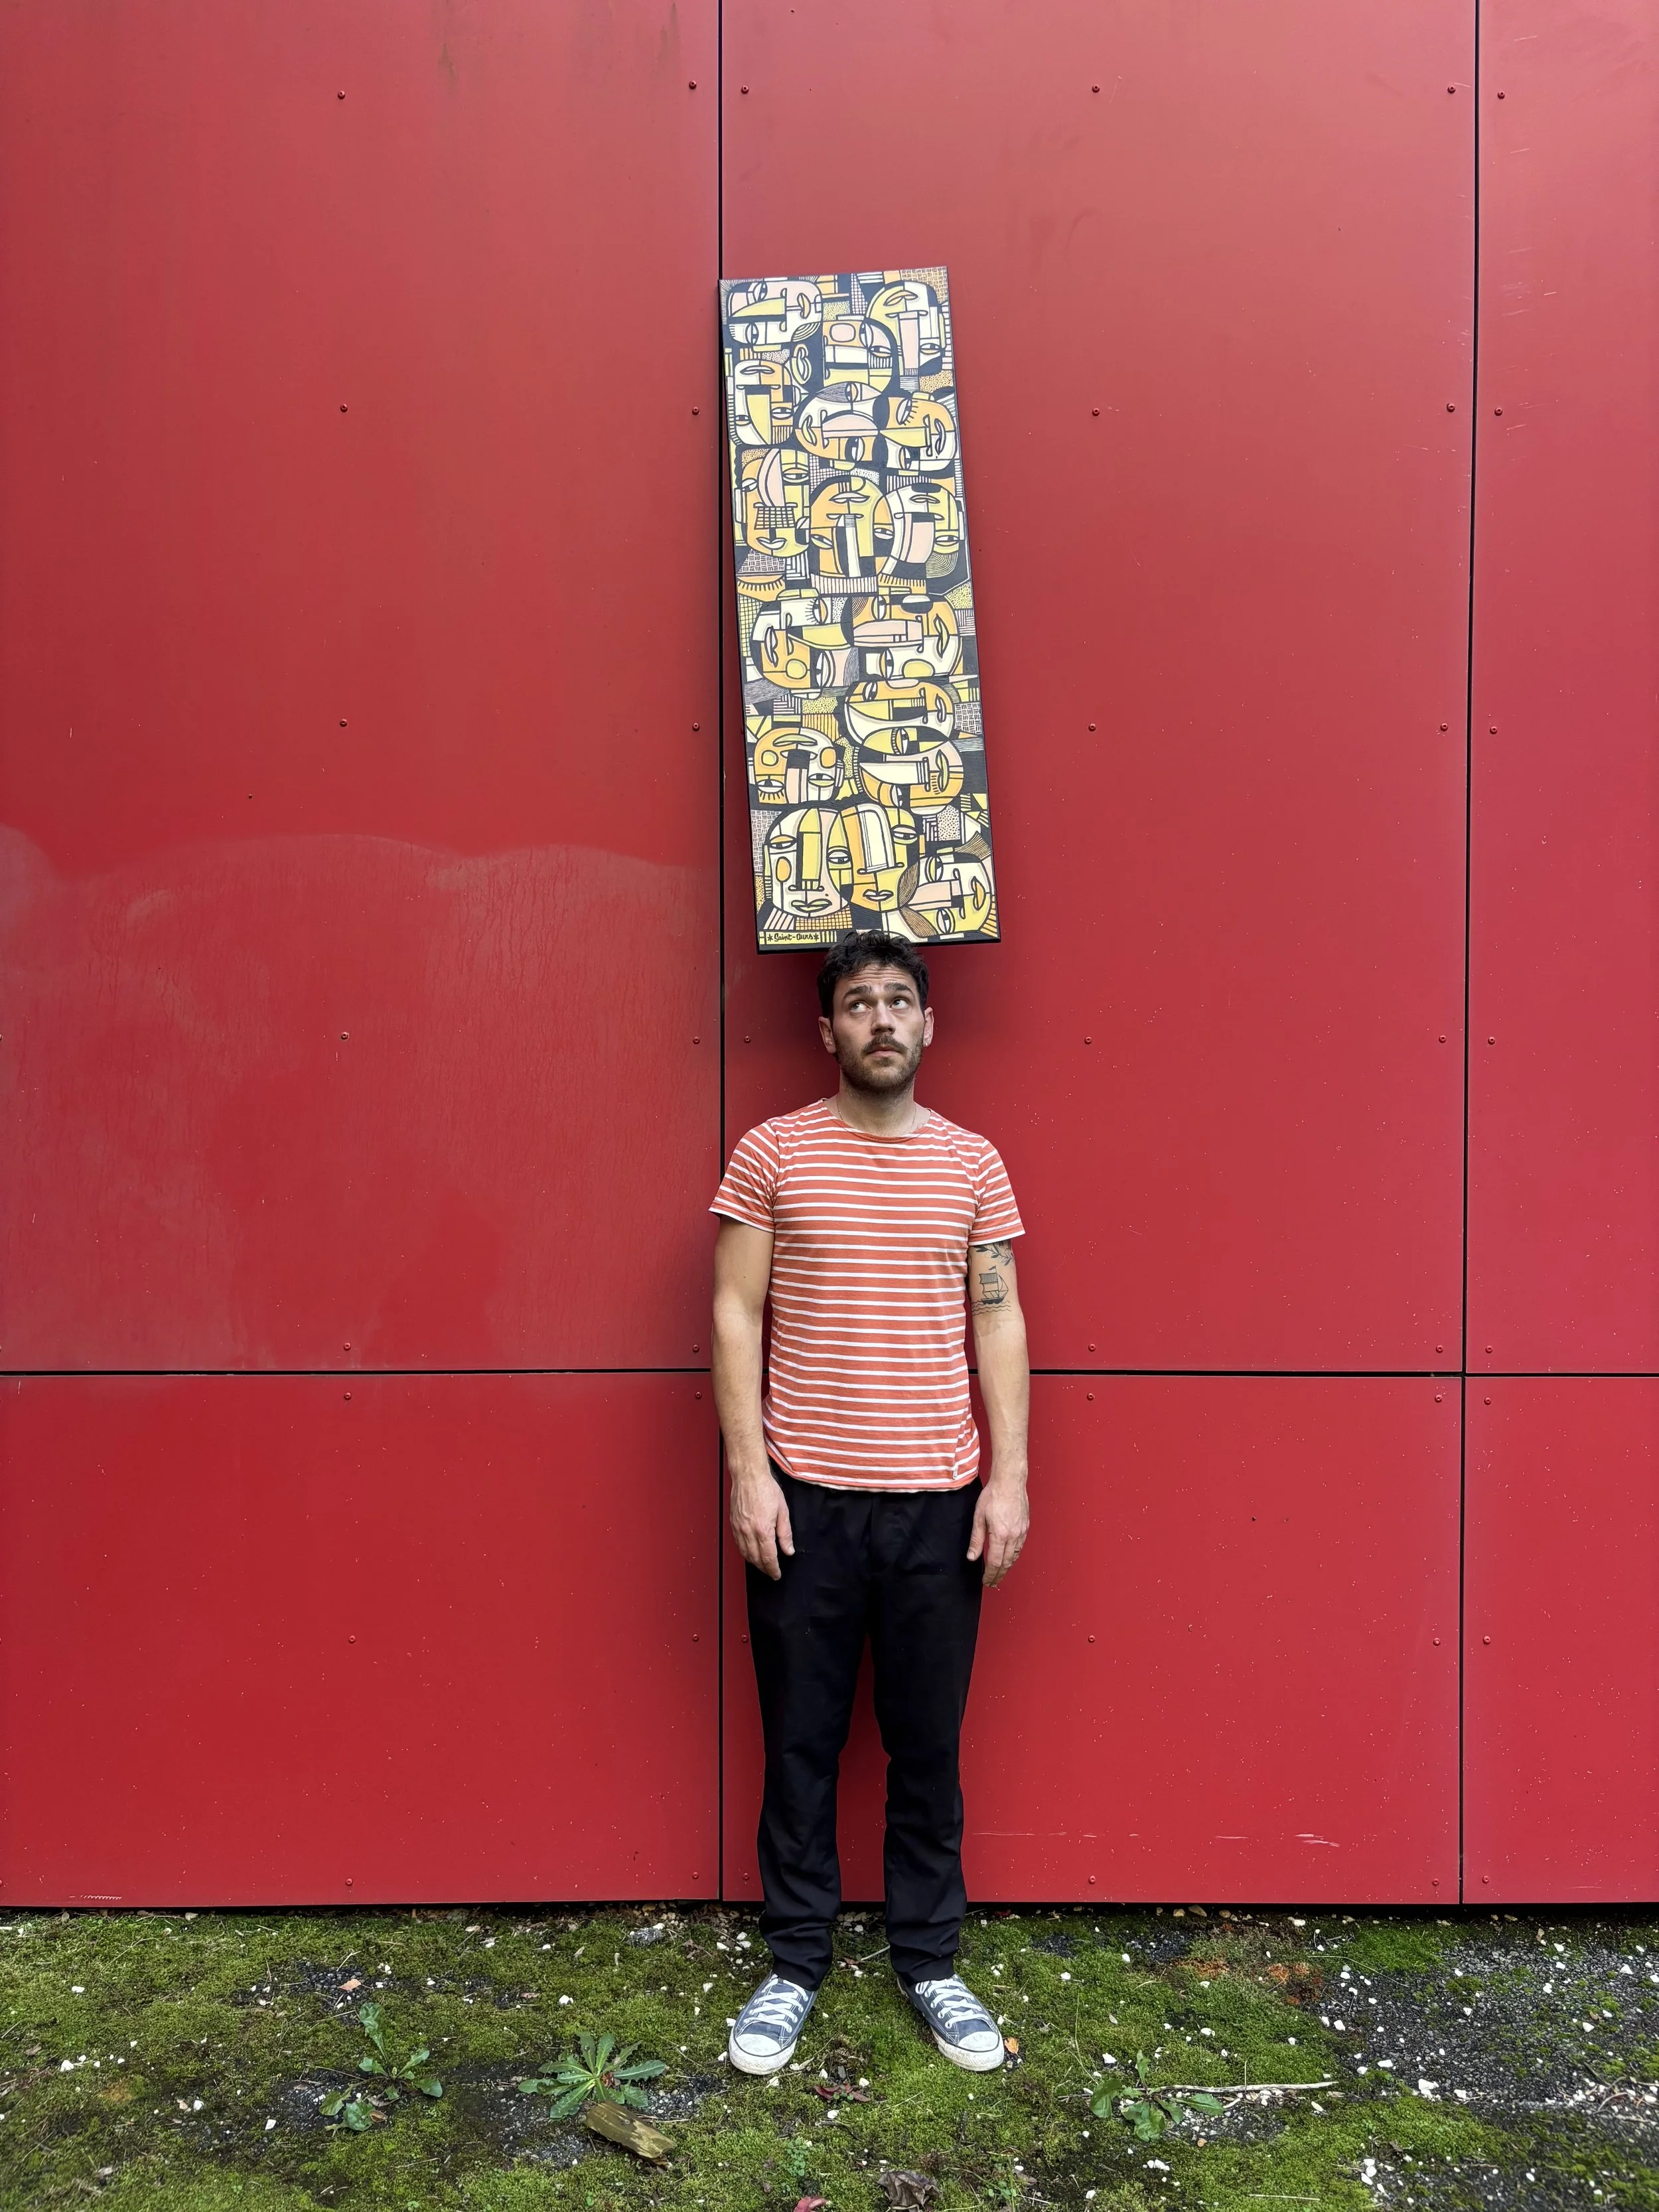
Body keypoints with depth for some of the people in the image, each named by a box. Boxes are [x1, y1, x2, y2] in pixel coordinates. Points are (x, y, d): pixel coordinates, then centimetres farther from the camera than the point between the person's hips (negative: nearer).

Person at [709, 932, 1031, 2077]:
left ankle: (931, 1961, 30)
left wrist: (1010, 1479, -1)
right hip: (806, 1499, -1)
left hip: (940, 1502, 2)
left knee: (929, 1744, 12)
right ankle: (796, 1964, 28)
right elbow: (737, 1314, -1)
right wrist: (748, 1471, -8)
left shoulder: (973, 1163, 5)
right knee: (802, 1742, 10)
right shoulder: (771, 1153, -1)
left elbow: (1000, 1322, 5)